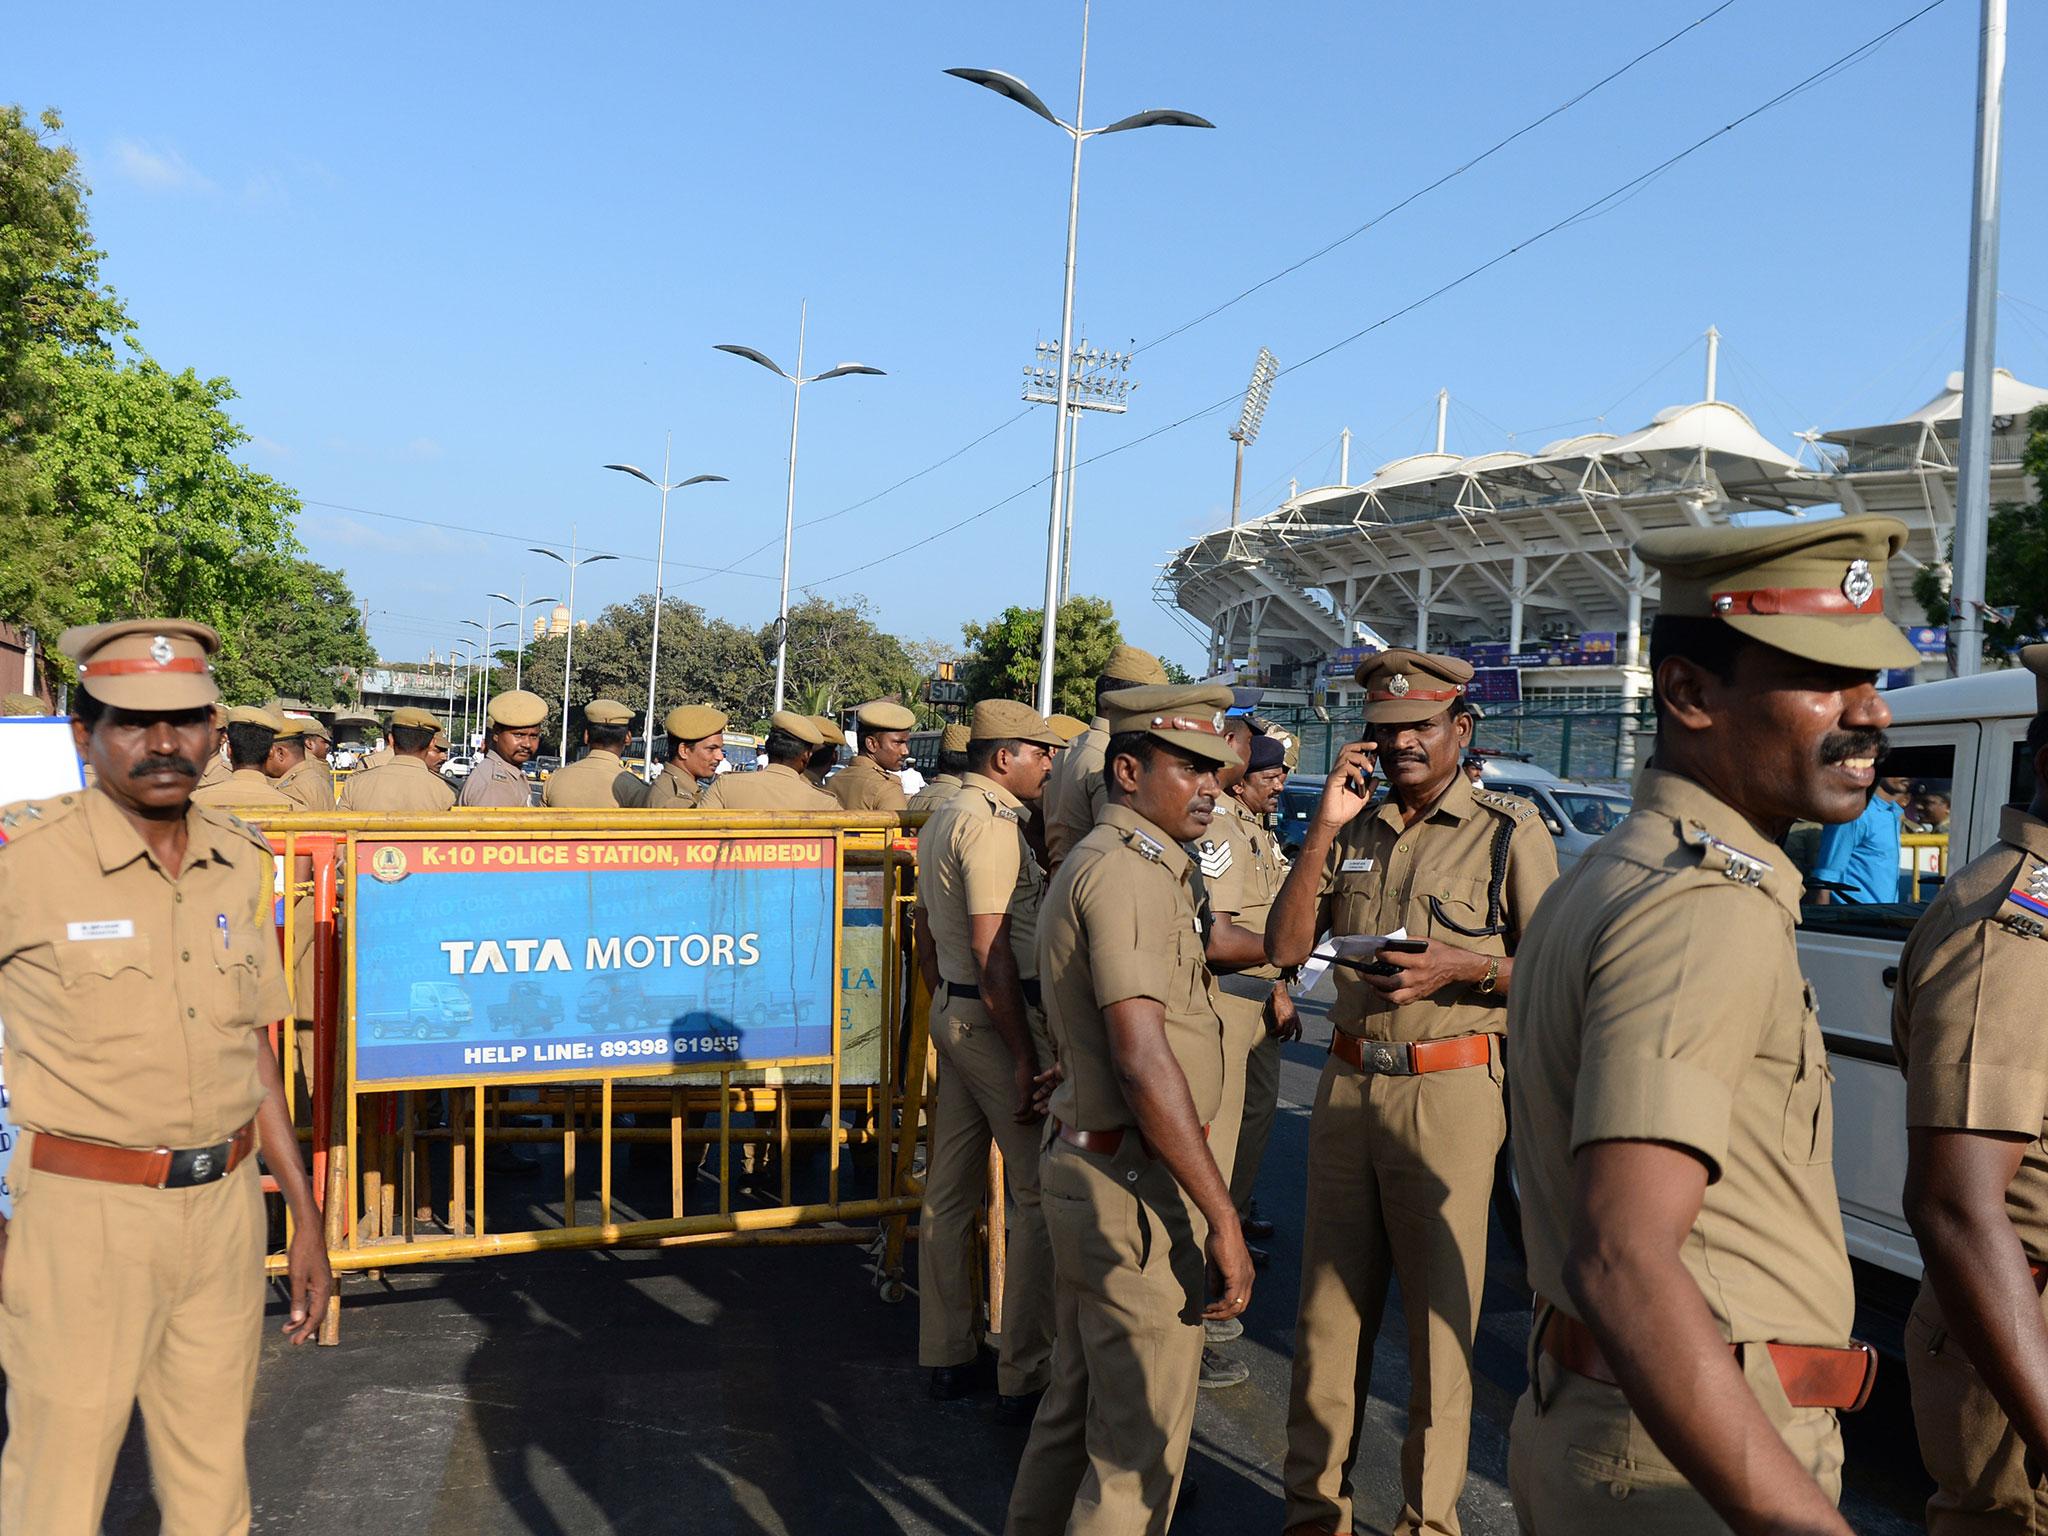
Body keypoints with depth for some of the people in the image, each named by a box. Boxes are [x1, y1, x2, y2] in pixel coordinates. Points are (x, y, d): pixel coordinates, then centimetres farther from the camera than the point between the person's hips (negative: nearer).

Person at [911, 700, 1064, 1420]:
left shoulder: (942, 820, 16)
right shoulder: (992, 822, -15)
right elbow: (992, 950, -21)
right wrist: (1027, 1057, -20)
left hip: (953, 1013, 10)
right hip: (997, 1018, -10)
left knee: (951, 1188, 13)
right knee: (1041, 1193, -4)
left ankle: (948, 1355, 23)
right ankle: (1024, 1377, 0)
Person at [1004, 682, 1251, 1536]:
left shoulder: (1102, 861, 15)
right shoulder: (1127, 871, -19)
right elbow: (1143, 1057, -26)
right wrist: (1221, 1217, -24)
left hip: (1087, 1167, 10)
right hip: (1136, 1185, -10)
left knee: (1079, 1404, 22)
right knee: (1141, 1441, 1)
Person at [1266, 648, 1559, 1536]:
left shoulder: (1510, 833, -3)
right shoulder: (1354, 831, 10)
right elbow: (1284, 948, 1)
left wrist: (1462, 968, -19)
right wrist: (1324, 828, -5)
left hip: (1449, 1094, -4)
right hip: (1347, 1086, 5)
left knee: (1439, 1316, 3)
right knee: (1326, 1308, 11)